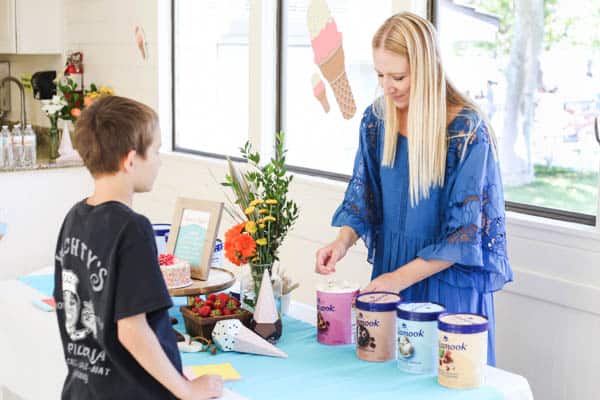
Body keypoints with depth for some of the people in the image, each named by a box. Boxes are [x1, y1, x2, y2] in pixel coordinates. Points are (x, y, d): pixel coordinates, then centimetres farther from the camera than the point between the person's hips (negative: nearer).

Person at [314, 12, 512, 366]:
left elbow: (464, 233, -16)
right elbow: (362, 198, 7)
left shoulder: (467, 130, -17)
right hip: (389, 273, 5)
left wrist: (400, 278, -18)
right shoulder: (377, 119, -2)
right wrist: (343, 242, -12)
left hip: (449, 280, -5)